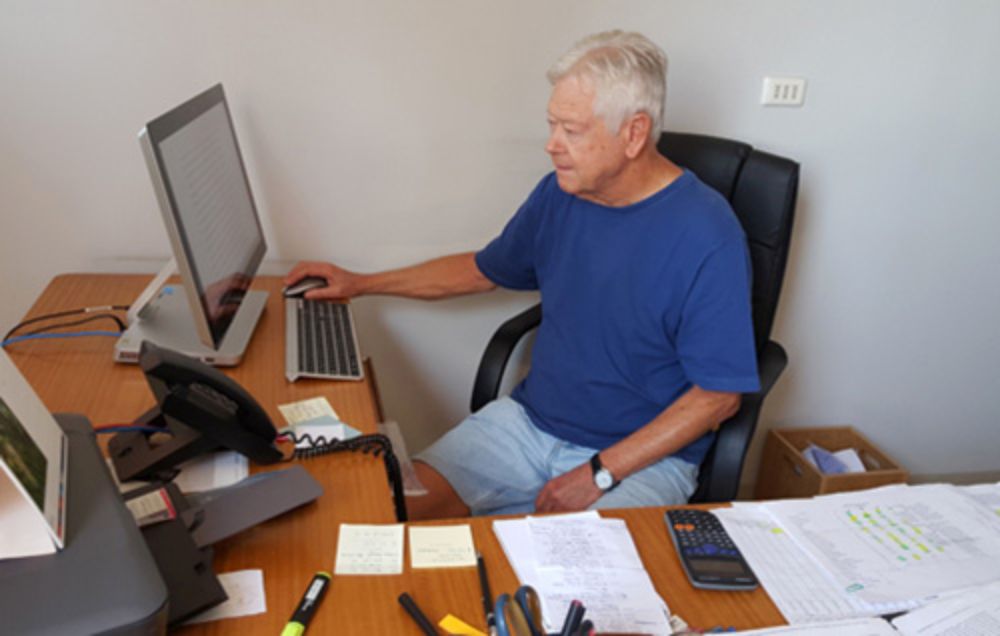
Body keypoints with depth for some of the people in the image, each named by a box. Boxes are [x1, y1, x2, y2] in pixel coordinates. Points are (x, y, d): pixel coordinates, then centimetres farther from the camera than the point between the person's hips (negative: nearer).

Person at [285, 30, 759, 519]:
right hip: (529, 420, 5)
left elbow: (719, 396, -14)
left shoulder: (706, 237, -19)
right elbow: (483, 270, 18)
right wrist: (361, 284, 17)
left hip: (644, 455, -5)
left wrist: (600, 474, -17)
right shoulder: (558, 194, 0)